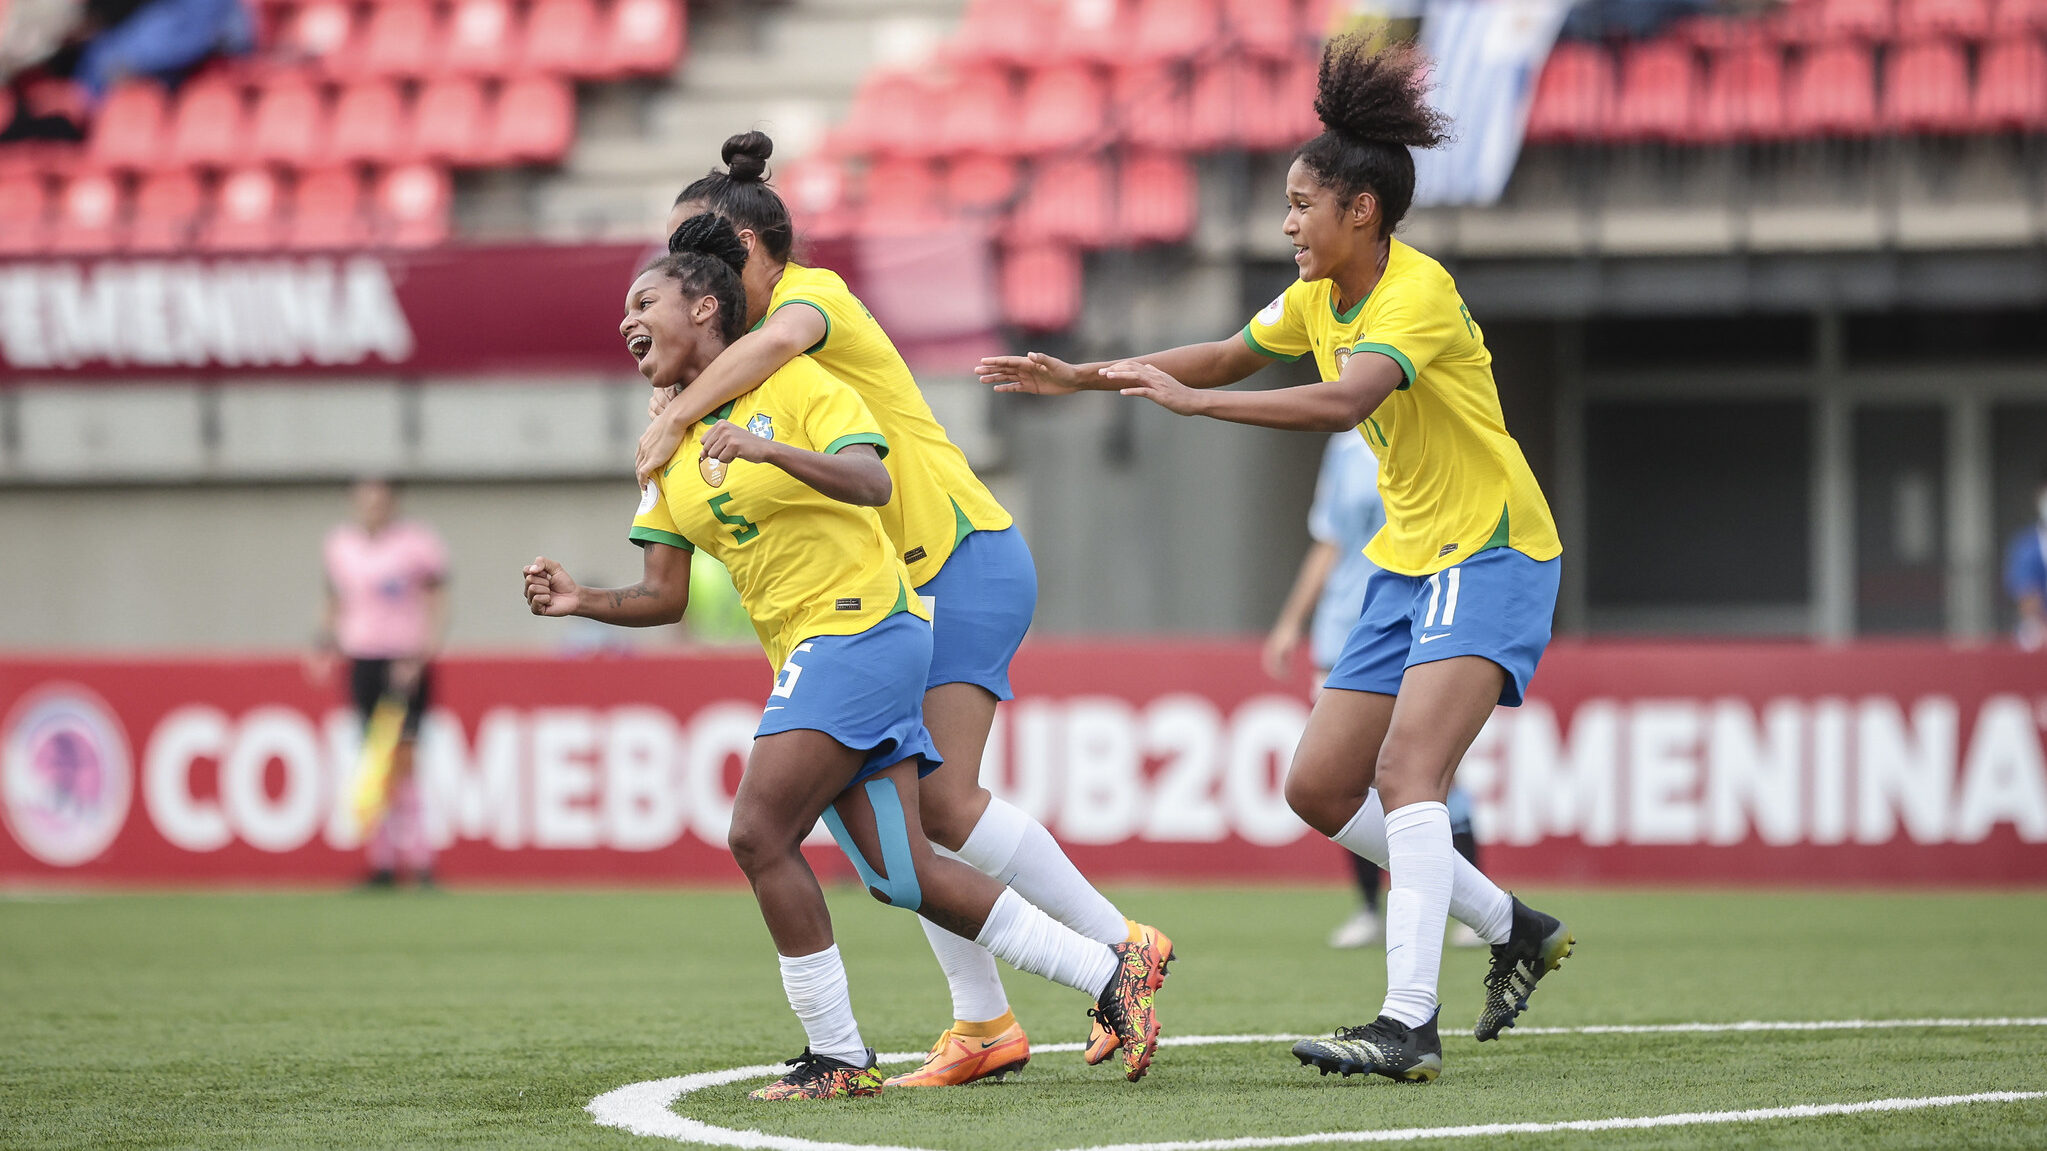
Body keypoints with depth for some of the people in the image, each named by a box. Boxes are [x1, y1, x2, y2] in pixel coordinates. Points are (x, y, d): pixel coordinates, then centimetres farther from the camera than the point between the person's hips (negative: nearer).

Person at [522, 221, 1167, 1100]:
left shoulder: (796, 386, -6)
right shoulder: (672, 445, 15)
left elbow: (872, 481, -22)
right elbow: (664, 595, 14)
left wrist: (771, 450, -36)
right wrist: (582, 601, -5)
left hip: (859, 627, -8)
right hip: (806, 656, 8)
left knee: (759, 835, -16)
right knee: (900, 877, 0)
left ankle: (837, 1058, -8)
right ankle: (1111, 973, 8)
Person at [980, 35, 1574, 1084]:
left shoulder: (1417, 292, -20)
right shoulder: (1319, 297, 7)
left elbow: (1341, 404, -36)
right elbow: (1226, 357, 23)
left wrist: (1193, 400, -35)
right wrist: (1085, 377, 16)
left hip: (1490, 559, -10)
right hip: (1409, 564, 10)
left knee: (1407, 770, -26)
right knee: (1319, 790, 6)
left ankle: (1409, 1025, -34)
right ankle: (1514, 931, 20)